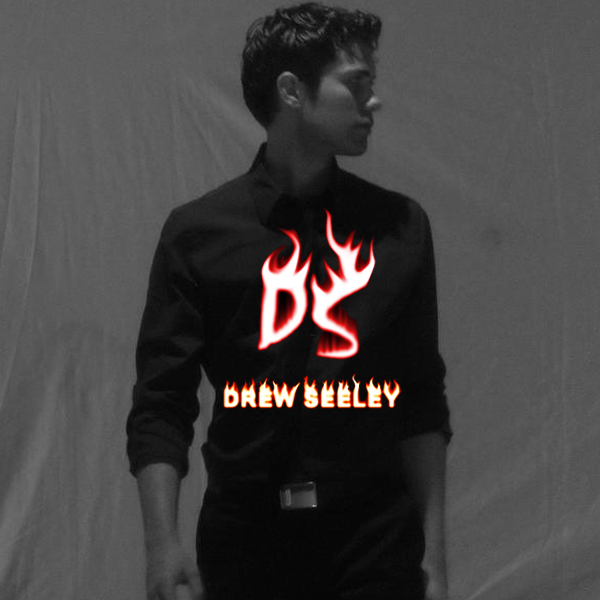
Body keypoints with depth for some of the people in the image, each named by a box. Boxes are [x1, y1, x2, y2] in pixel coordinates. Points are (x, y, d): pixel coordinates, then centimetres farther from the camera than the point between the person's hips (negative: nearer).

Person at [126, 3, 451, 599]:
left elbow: (421, 406, 10)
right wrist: (163, 543, -10)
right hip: (246, 539, -1)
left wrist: (433, 549, 6)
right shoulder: (197, 232, 2)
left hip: (375, 538, 1)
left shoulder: (398, 227, 8)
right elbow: (160, 406, 0)